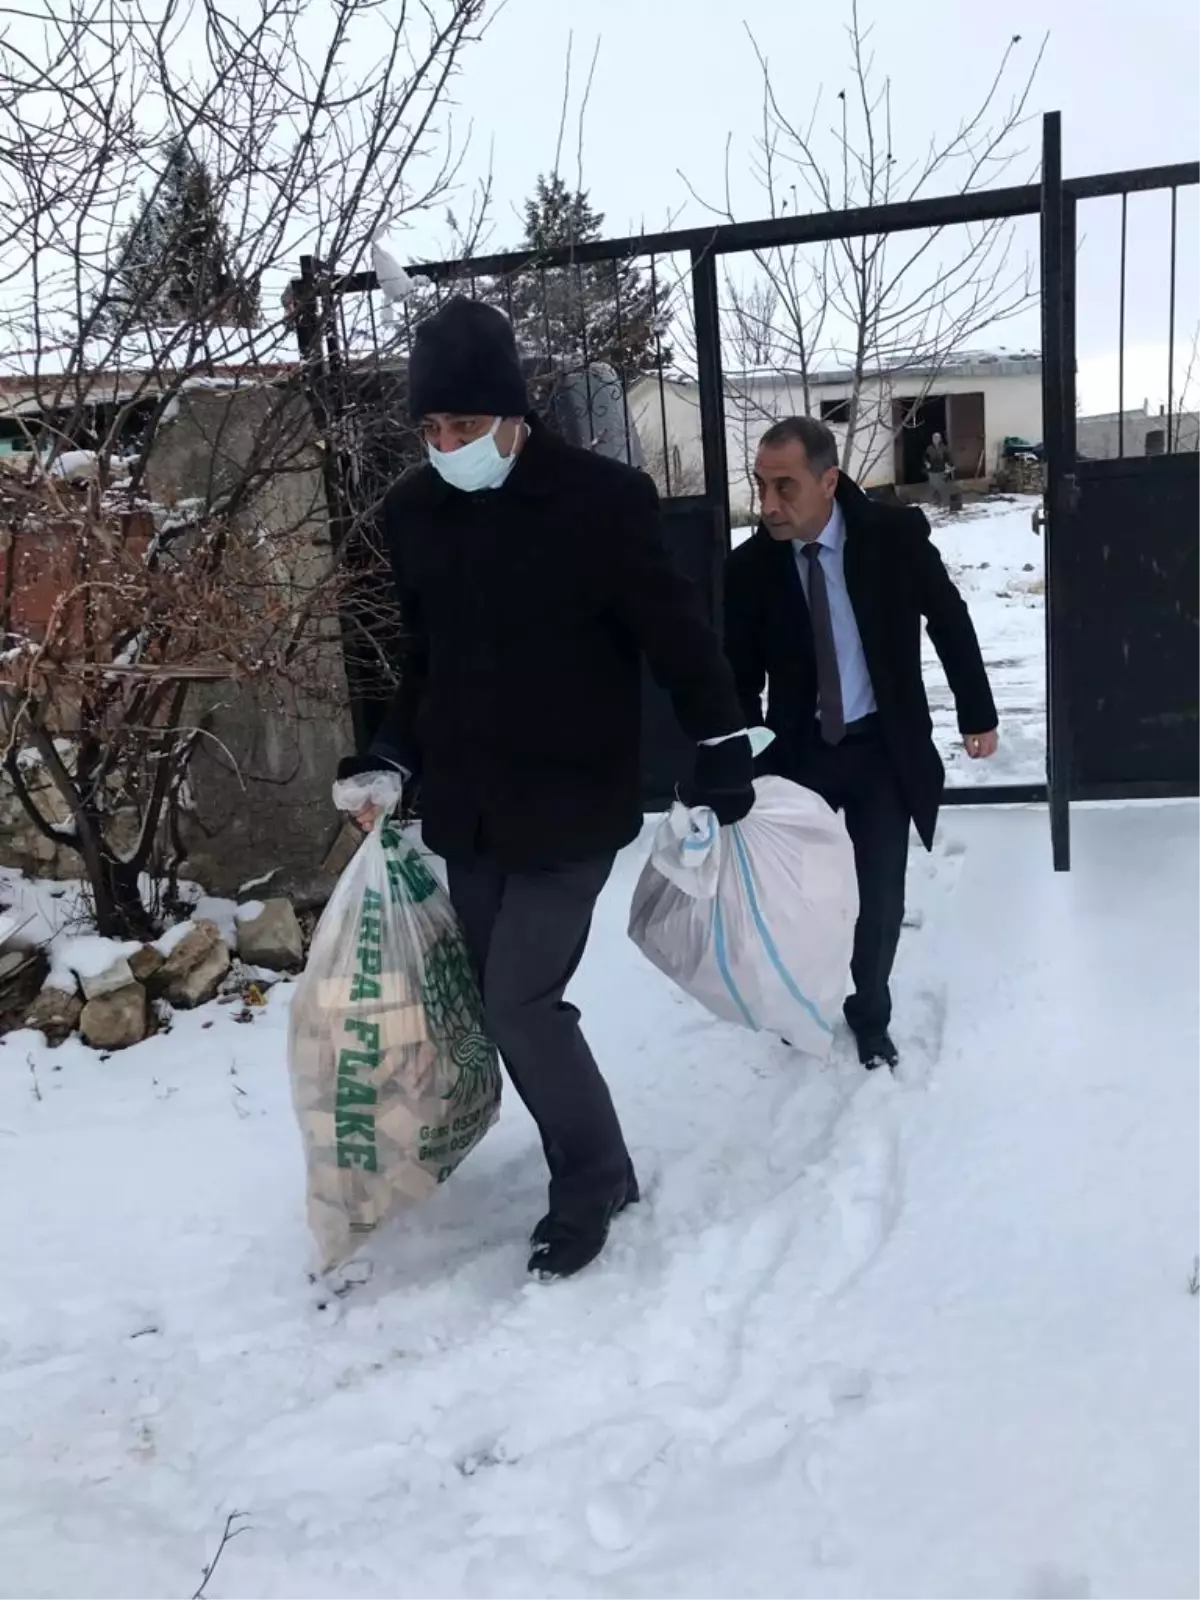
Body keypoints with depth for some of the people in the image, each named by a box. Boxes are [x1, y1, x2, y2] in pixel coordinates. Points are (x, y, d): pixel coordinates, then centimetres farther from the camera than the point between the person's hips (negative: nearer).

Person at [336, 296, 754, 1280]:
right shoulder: (414, 513, 4)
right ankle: (591, 1172, 32)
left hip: (572, 805, -6)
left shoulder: (602, 498, -13)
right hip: (466, 809, 6)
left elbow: (675, 633, -7)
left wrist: (723, 749, -7)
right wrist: (390, 758, 8)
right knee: (506, 1005, 11)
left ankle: (590, 1182, 16)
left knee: (523, 1000, -9)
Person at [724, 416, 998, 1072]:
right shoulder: (750, 566, -11)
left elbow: (950, 621, 1)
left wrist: (978, 712, 5)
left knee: (880, 895, 5)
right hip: (797, 750, 1)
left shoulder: (895, 535, -13)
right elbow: (741, 677, -4)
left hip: (882, 747, 0)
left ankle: (870, 1019, 29)